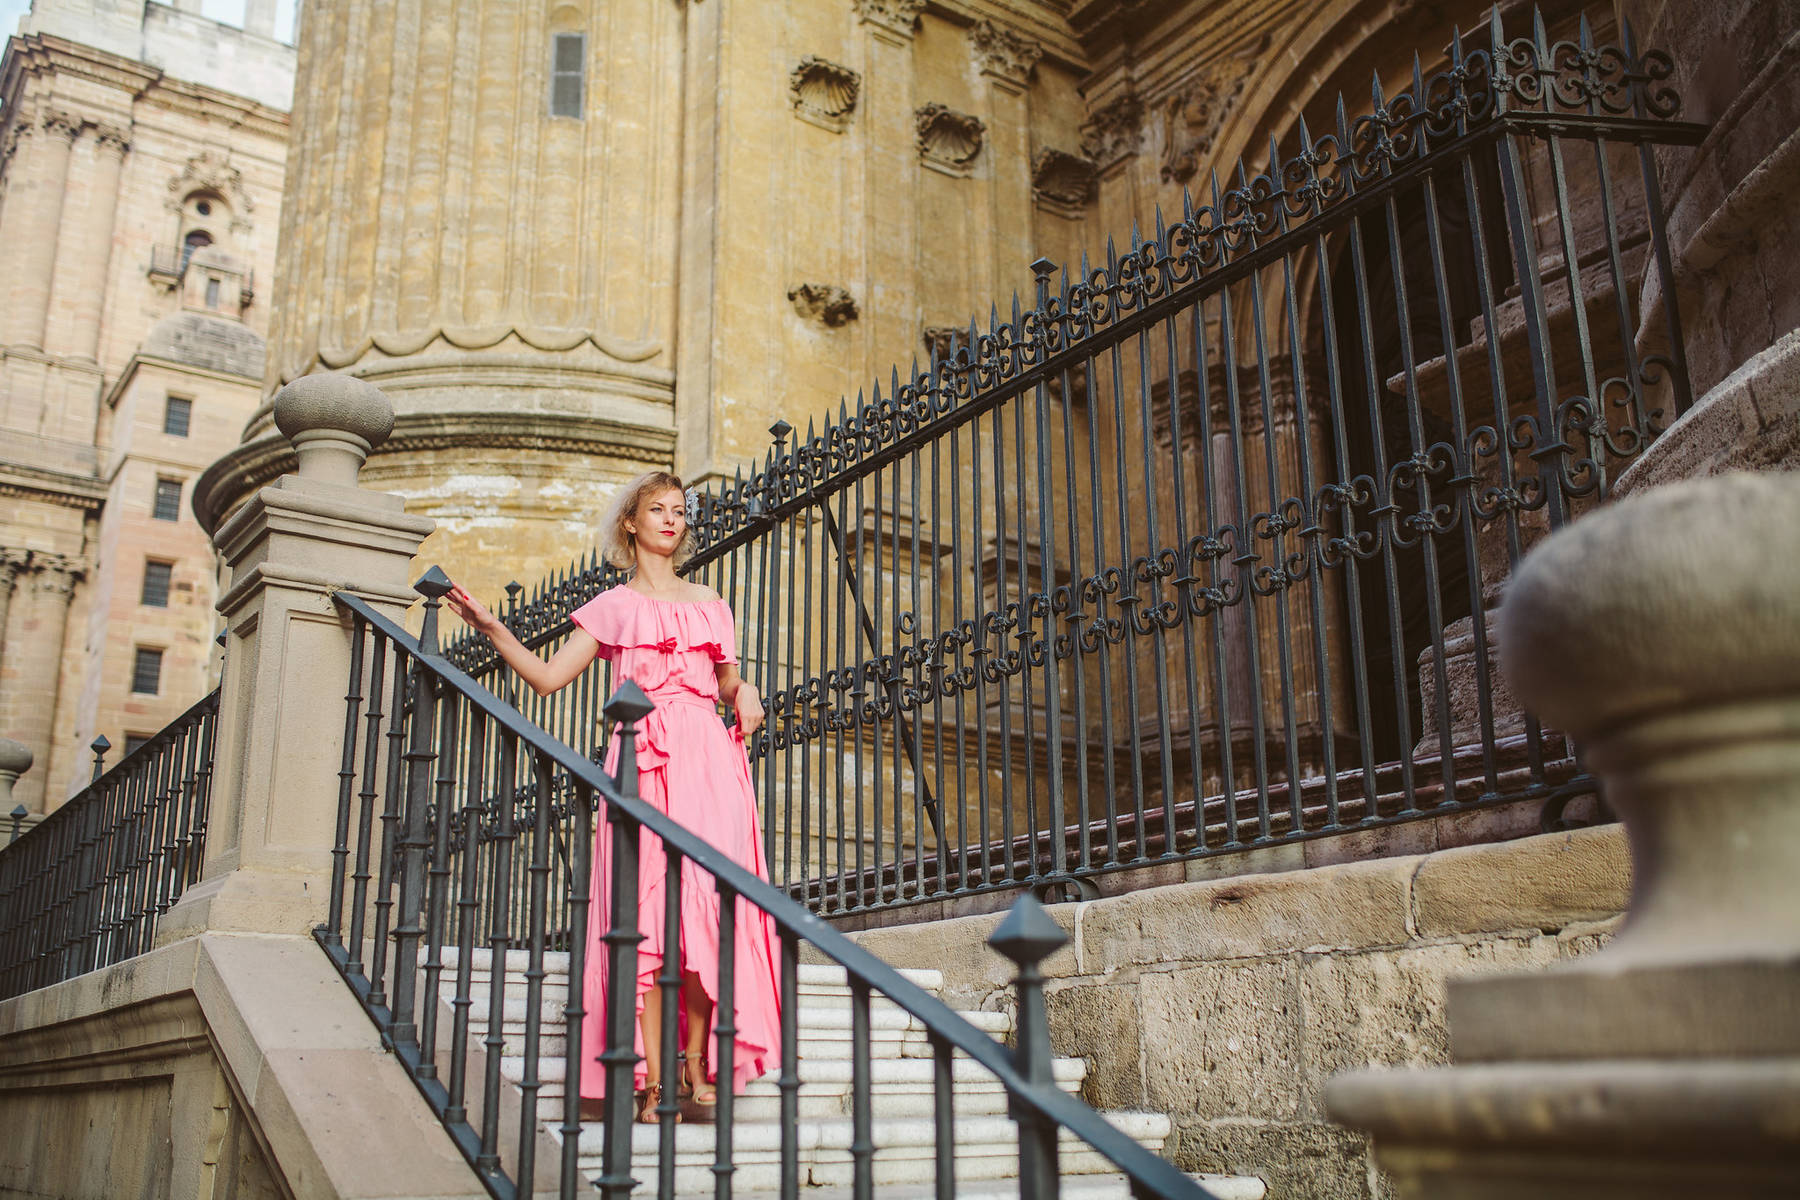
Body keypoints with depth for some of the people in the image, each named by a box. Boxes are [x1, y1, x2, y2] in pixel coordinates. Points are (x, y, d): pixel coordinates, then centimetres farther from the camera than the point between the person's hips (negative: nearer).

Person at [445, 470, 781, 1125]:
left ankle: (697, 1069, -3)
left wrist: (745, 692, 2)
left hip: (706, 757, 2)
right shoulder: (613, 607, 16)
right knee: (645, 906, -11)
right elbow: (547, 676, 8)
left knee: (703, 902, -10)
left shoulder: (708, 603, 22)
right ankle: (652, 1080, -9)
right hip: (641, 757, -1)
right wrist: (491, 628, -2)